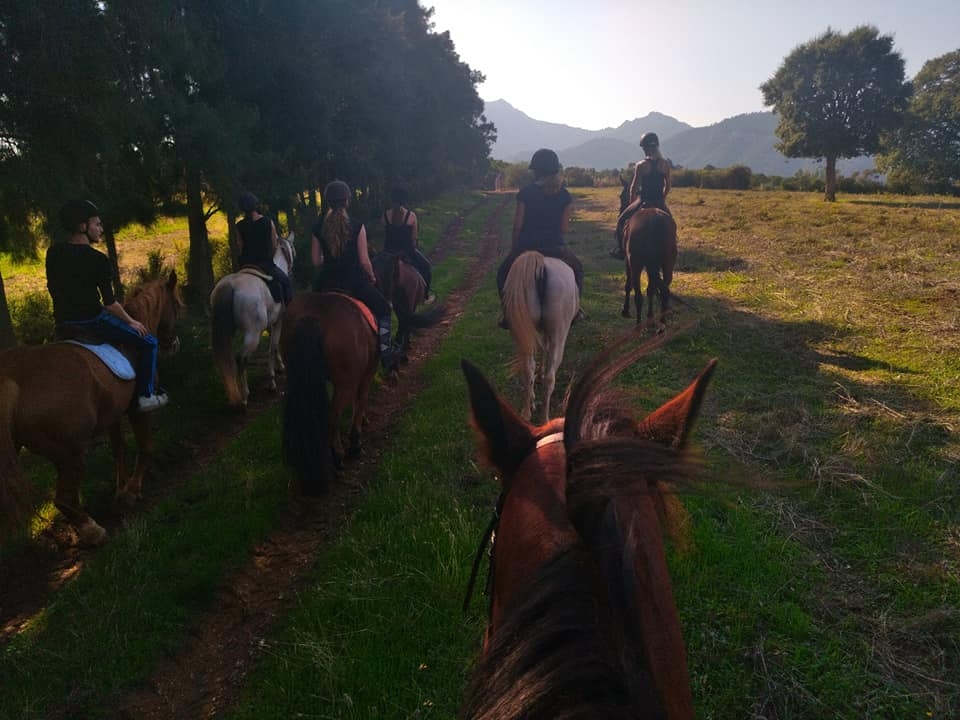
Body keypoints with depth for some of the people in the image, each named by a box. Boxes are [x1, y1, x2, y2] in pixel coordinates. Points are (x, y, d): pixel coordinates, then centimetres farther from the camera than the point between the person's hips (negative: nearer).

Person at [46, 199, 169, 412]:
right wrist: (131, 322, -2)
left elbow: (53, 288, 13)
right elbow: (110, 303, -17)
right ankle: (146, 396, 9)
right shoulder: (97, 259, -17)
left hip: (63, 323, 8)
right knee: (147, 343, 7)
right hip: (91, 322, -8)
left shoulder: (53, 252, 3)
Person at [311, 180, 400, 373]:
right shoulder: (357, 226, -11)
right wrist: (372, 277, 7)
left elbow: (316, 261, 0)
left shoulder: (318, 228, -3)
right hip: (354, 281, -3)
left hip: (328, 282, 3)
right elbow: (364, 261, -11)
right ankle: (385, 351, 8)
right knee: (383, 308, 18)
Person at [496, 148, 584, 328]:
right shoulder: (564, 195, -3)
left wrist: (514, 249, 6)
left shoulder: (525, 193, -8)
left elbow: (518, 225, -7)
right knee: (576, 268, 31)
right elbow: (564, 228, -2)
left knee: (504, 273, 25)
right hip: (556, 249, 1)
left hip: (527, 247, -1)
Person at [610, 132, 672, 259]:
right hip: (660, 203, 3)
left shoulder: (641, 166, -11)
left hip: (643, 201, -3)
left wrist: (632, 202, 9)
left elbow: (634, 187, -6)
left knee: (621, 220, 17)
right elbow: (668, 186, 5)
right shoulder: (665, 164, -1)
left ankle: (621, 250, 16)